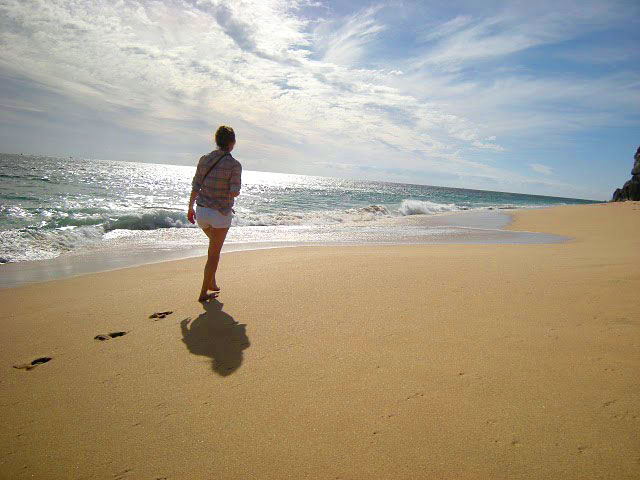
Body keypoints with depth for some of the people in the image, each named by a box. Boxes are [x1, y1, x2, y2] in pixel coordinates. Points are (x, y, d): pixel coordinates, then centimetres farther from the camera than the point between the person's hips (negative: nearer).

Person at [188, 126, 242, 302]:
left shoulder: (204, 159, 0)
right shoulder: (234, 165, -14)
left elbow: (195, 186, 2)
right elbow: (234, 193, -18)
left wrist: (190, 208, 12)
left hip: (202, 211, 5)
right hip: (221, 214, -5)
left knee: (215, 244, 30)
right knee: (214, 254, 9)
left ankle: (211, 282, 31)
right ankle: (203, 293, 13)